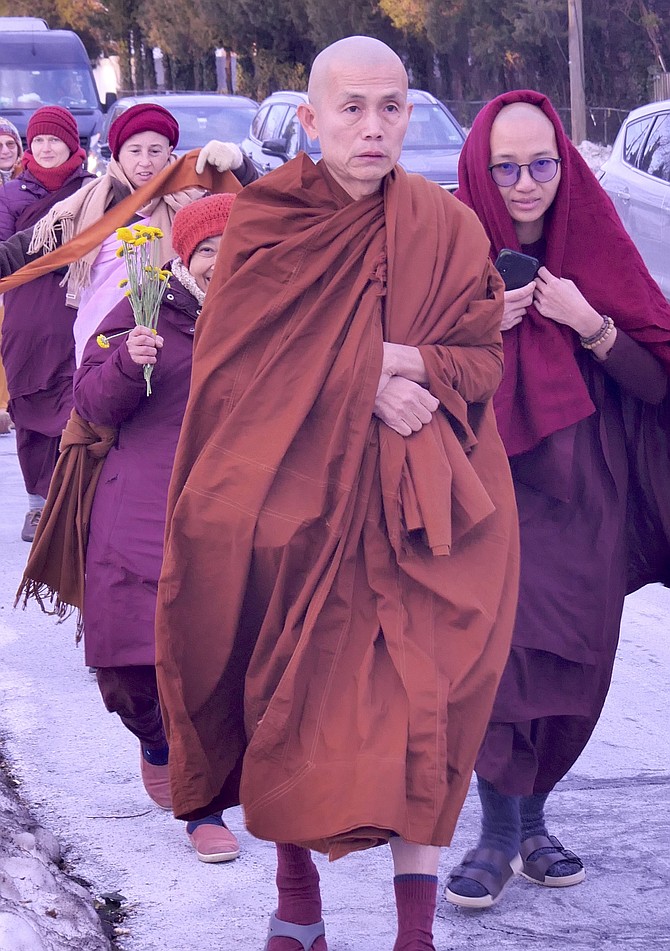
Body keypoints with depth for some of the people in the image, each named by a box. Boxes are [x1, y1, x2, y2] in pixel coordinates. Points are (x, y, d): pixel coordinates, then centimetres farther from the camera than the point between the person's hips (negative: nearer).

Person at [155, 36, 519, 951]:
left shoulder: (447, 226, 3)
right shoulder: (265, 225, 2)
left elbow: (485, 356, 5)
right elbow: (244, 367, -4)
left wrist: (413, 366, -15)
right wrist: (365, 380, -13)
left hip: (413, 504, 0)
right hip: (291, 498, 0)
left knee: (417, 701, -8)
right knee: (292, 698, 3)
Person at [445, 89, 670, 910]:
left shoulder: (597, 250, 1)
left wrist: (588, 325, -16)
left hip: (583, 503, 3)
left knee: (570, 674, 7)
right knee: (503, 653, -16)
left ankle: (528, 819, 25)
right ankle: (502, 834, -4)